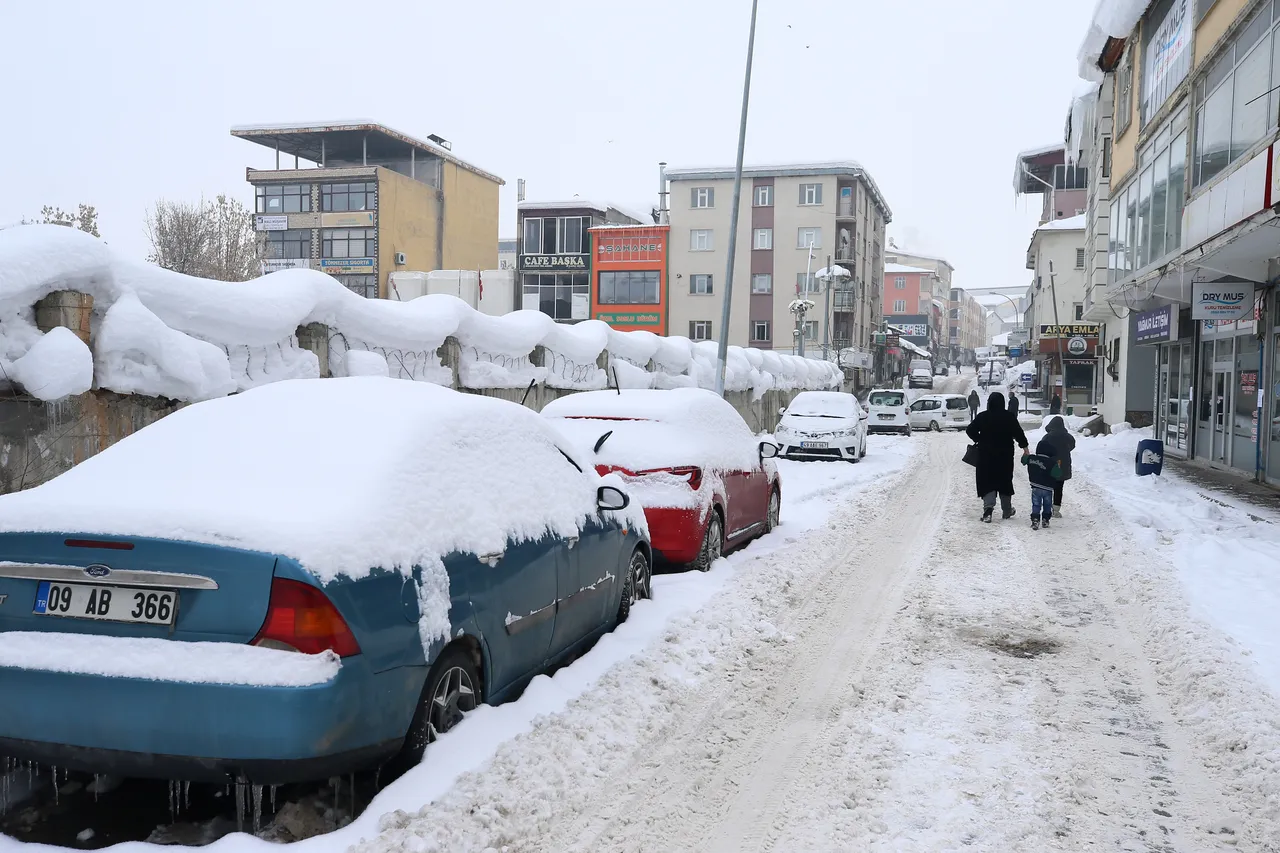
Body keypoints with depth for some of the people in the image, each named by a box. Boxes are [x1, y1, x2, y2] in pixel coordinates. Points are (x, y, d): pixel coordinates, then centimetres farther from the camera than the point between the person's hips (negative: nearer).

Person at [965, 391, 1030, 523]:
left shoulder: (982, 417, -5)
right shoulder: (1009, 417, -6)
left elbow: (970, 430, -3)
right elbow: (1018, 433, -8)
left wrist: (979, 440, 10)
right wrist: (1025, 447, -1)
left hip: (986, 455, -1)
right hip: (1005, 454, 1)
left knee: (987, 482, 1)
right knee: (1005, 481, 15)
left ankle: (988, 507, -21)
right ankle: (1007, 510, 26)